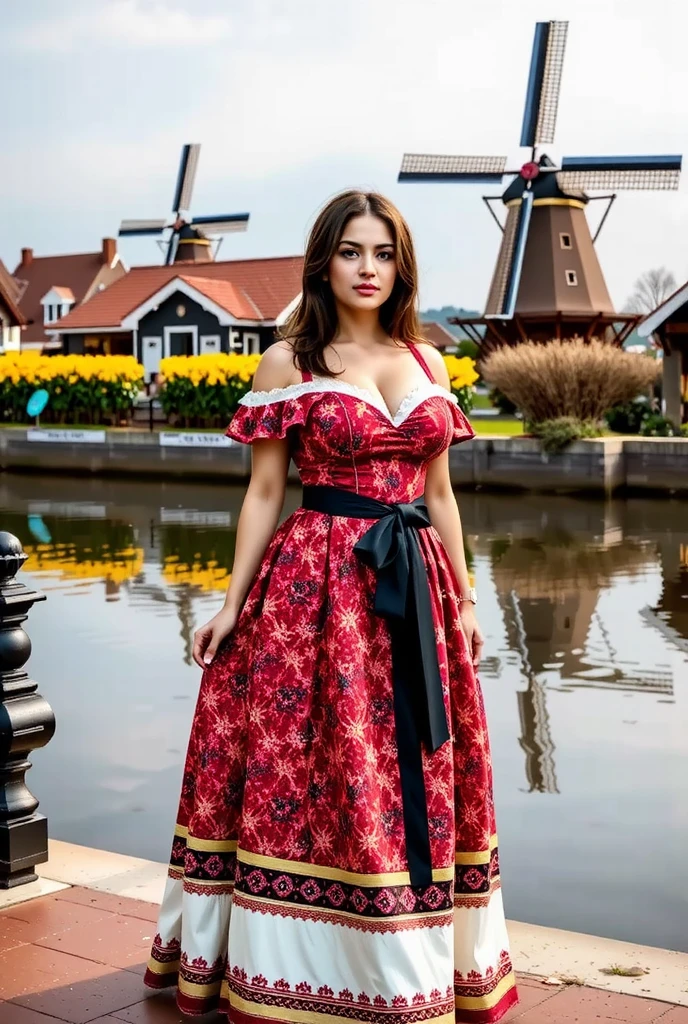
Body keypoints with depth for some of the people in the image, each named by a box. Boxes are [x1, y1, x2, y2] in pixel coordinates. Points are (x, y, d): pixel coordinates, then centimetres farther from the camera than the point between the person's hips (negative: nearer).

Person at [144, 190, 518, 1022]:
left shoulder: (428, 362, 11)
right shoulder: (288, 363, 0)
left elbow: (440, 493, 14)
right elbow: (264, 492, 0)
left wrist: (463, 600, 12)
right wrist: (232, 604, -4)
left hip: (415, 589, 4)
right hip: (317, 584, -4)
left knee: (416, 777, 9)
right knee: (309, 770, -1)